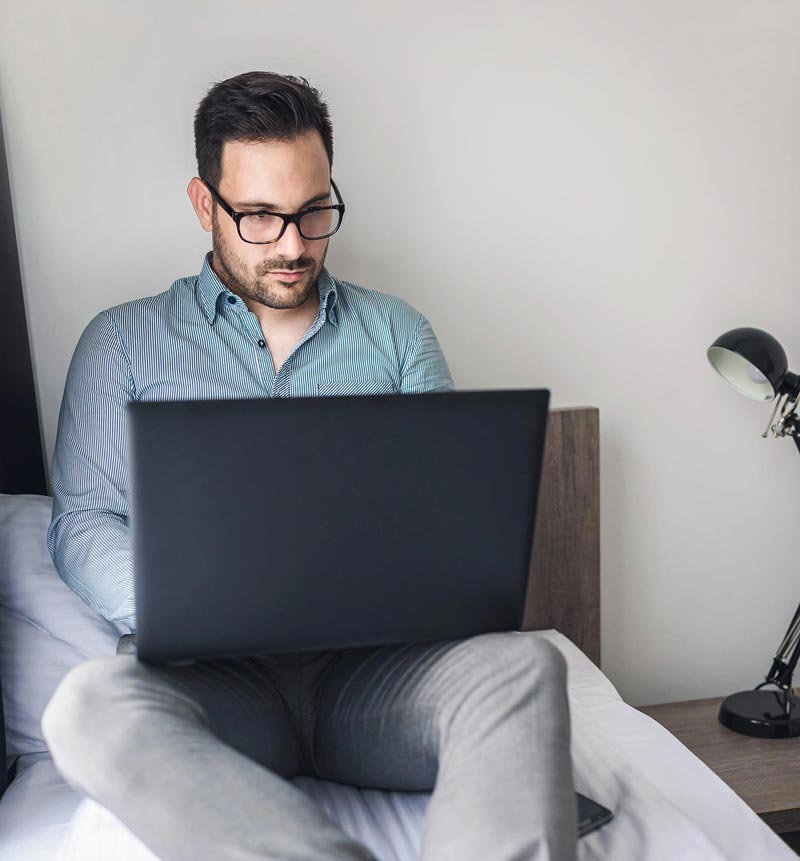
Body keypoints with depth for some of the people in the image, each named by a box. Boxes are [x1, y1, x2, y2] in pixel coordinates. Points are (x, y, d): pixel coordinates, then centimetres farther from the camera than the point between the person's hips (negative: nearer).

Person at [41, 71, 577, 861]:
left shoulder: (395, 331, 17)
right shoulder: (123, 342, 13)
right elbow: (82, 522, 5)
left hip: (373, 663, 1)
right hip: (216, 674, 0)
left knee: (523, 665, -29)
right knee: (92, 702, -33)